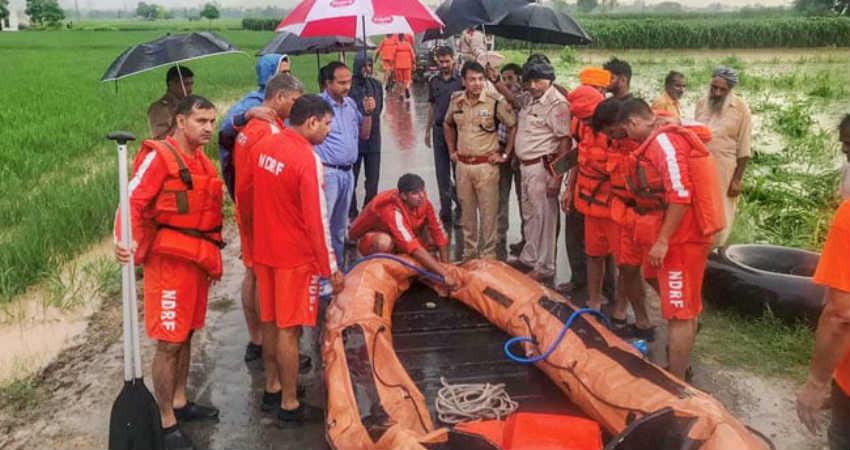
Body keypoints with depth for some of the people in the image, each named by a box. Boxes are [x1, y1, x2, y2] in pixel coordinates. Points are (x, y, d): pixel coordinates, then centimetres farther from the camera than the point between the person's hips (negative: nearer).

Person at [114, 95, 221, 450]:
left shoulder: (202, 160, 13)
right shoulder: (159, 156, -12)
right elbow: (133, 201, -19)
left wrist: (211, 252, 18)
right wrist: (124, 240, -35)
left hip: (198, 258, 8)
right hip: (169, 259, -8)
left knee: (186, 334, 18)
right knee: (169, 341, -1)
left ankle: (180, 403, 33)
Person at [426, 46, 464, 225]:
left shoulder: (461, 81, -5)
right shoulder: (434, 82, 9)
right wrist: (428, 130, 16)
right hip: (439, 130, 4)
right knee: (442, 173, 8)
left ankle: (460, 210, 11)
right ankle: (445, 211, 18)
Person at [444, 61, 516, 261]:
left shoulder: (496, 101, -11)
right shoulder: (456, 100, 3)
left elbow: (513, 126, -2)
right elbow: (448, 124, 21)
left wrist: (505, 154, -4)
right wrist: (452, 150, 15)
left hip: (486, 165, -4)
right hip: (463, 164, 4)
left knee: (488, 212, 1)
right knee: (467, 211, 14)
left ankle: (488, 254, 12)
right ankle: (469, 252, 28)